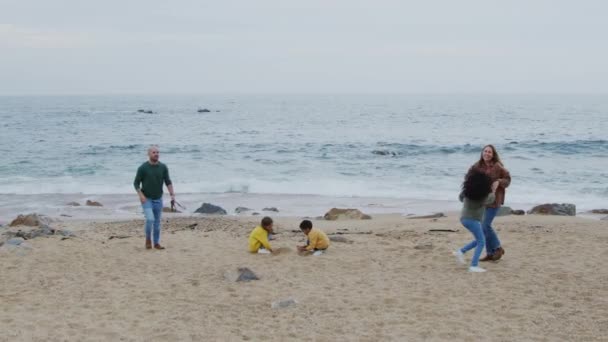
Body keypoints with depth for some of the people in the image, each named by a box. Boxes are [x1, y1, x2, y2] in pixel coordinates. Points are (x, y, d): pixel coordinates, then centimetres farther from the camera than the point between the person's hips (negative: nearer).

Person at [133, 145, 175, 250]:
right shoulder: (143, 168, -10)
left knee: (157, 222, 8)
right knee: (150, 219, -18)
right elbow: (136, 183, -5)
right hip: (146, 199, -3)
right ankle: (148, 239, 5)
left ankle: (157, 243, 19)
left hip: (158, 199, 3)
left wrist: (172, 194, -10)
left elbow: (168, 182, 2)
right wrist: (141, 195, -17)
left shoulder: (163, 167, -1)